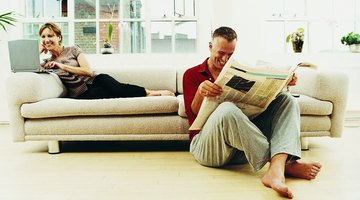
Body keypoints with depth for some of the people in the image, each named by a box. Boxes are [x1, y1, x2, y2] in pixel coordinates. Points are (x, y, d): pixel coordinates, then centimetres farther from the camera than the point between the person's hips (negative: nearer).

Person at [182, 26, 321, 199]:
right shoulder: (192, 75, 11)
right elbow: (193, 115, 0)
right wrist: (200, 93, -21)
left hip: (244, 143, 5)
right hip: (206, 145, -5)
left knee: (286, 100, -9)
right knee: (227, 109, -37)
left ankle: (276, 170, -36)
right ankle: (285, 163, -26)